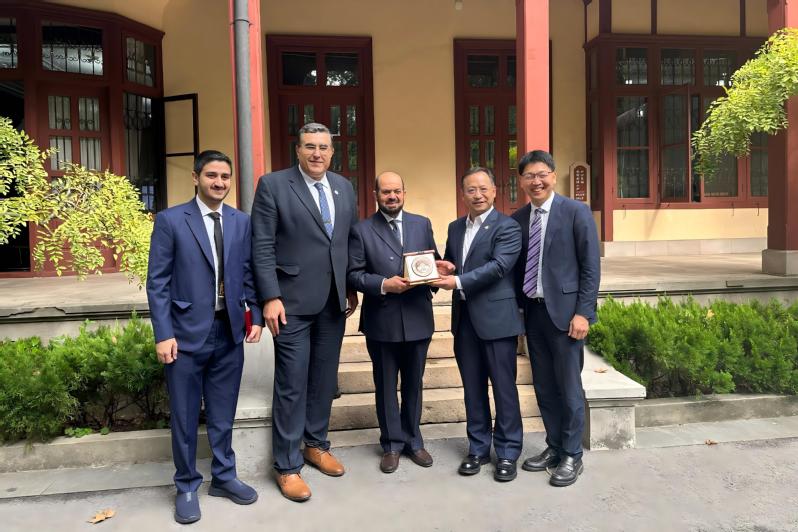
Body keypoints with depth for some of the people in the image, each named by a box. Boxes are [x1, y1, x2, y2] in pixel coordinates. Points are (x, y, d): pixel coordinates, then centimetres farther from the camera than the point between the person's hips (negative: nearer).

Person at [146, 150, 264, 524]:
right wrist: (163, 334, -11)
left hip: (230, 332, 3)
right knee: (185, 417, 11)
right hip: (187, 333, -3)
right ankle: (187, 486, 30)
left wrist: (256, 316, 1)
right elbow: (157, 282, -6)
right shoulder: (170, 220, -4)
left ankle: (223, 477, 33)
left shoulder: (241, 222, 6)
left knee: (223, 415, 15)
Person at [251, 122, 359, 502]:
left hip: (334, 301, 5)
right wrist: (271, 297, -15)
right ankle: (287, 466, 17)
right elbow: (262, 247, -8)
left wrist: (352, 288, 11)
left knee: (324, 380, 14)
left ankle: (316, 445, 33)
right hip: (293, 302, -5)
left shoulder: (344, 188, 11)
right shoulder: (273, 185, -4)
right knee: (292, 385, 2)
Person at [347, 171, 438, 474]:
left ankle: (413, 440, 33)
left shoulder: (422, 224, 8)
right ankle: (392, 444, 29)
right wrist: (383, 284, -20)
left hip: (418, 318, 3)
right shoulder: (361, 230, -2)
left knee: (414, 384, 16)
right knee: (386, 386, 11)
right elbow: (354, 274, -6)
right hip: (381, 321, -2)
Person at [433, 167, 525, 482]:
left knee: (504, 387, 4)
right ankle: (478, 448, 28)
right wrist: (444, 271, -3)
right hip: (464, 319, 6)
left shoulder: (507, 227, -6)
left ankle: (507, 452, 19)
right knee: (472, 388, 14)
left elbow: (499, 266, -18)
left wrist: (458, 281, -21)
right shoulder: (455, 228, 15)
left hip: (496, 317, -6)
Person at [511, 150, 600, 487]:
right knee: (543, 386, 13)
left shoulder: (576, 212, -4)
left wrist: (583, 312, -13)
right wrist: (517, 308, 6)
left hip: (563, 310, -5)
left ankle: (572, 456, 19)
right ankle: (554, 448, 29)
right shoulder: (517, 219, 9)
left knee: (568, 387, 3)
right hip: (532, 312, 5)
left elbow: (591, 266, -7)